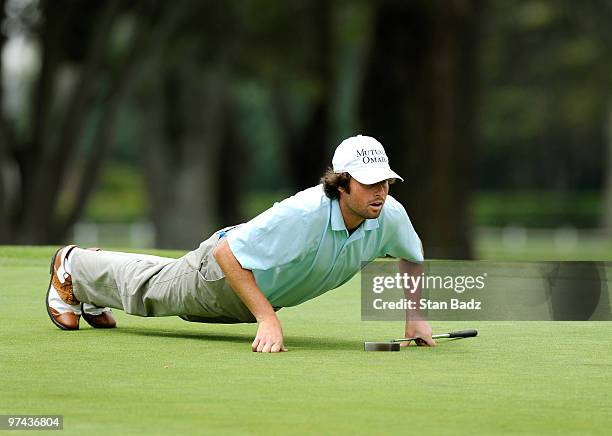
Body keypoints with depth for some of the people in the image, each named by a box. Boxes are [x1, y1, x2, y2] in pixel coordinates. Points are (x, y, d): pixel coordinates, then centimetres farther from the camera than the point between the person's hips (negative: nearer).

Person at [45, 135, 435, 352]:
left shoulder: (390, 215, -28)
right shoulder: (303, 214, -47)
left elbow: (413, 253, -3)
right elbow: (226, 253, -40)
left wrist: (415, 316, -12)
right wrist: (267, 318, -45)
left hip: (267, 294, 6)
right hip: (222, 273, -6)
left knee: (166, 281, 33)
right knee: (144, 289, 23)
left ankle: (93, 295, 61)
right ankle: (73, 265, 52)